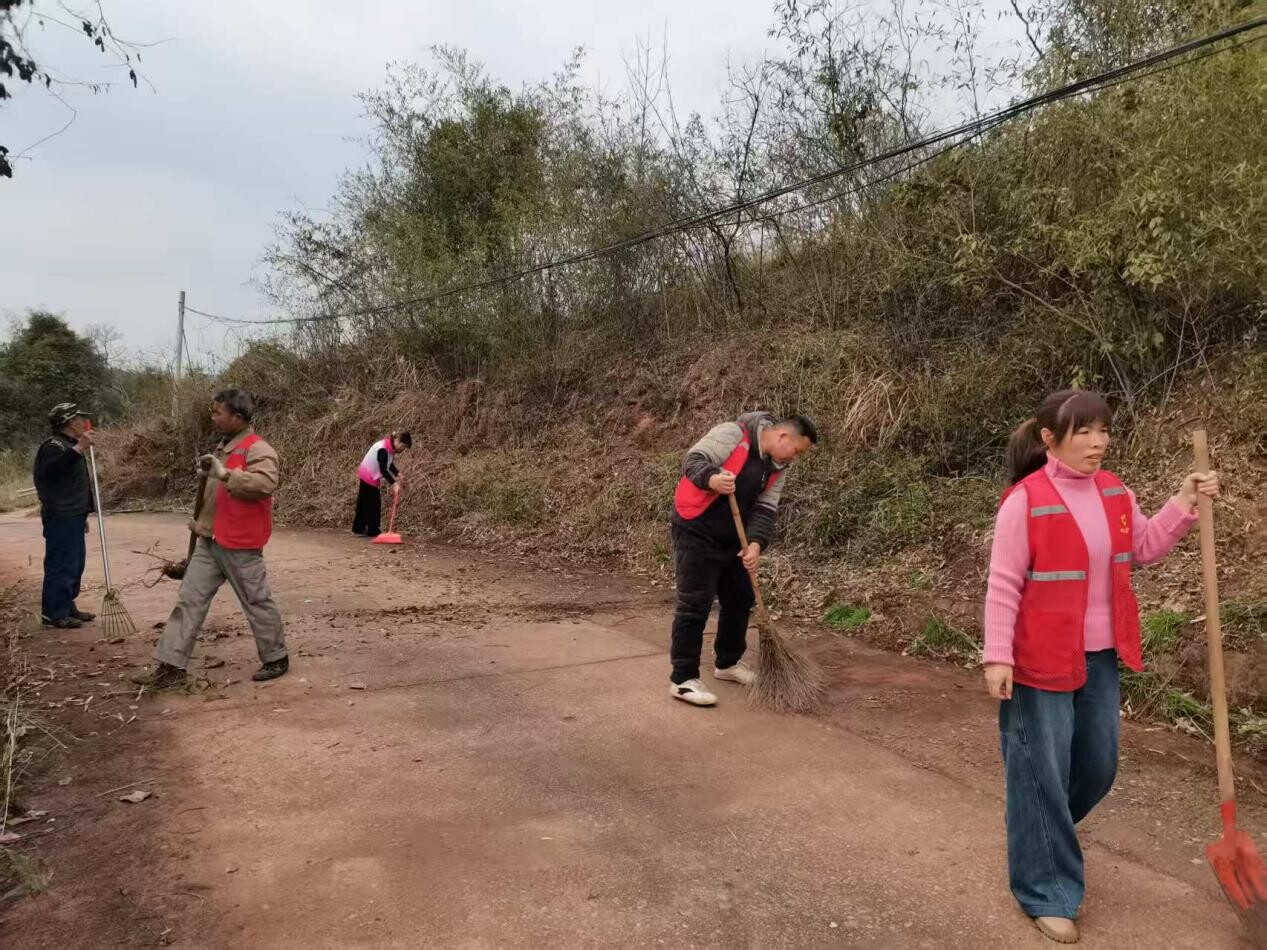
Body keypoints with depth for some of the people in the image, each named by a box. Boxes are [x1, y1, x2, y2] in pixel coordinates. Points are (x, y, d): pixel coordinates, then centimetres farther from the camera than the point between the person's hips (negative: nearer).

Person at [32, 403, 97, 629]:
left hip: (72, 516, 10)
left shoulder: (69, 445, 19)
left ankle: (67, 607, 22)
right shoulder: (54, 445, -12)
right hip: (61, 517, -10)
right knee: (60, 565, -9)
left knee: (74, 565, 14)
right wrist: (78, 449, -39)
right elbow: (49, 470, -34)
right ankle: (53, 613, -5)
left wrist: (82, 504, 25)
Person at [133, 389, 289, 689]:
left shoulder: (258, 449, -15)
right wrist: (203, 515, 24)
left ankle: (276, 659, 19)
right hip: (210, 542, 9)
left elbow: (266, 483, -35)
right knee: (189, 600, 6)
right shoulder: (225, 447, 15)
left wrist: (224, 473, -32)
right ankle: (171, 666, 11)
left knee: (257, 603, 3)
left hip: (240, 545, -9)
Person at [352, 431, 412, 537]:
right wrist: (394, 483, -33)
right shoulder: (383, 449, -29)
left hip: (366, 475, 10)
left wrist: (397, 473, -4)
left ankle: (358, 528, 25)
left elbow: (389, 464, 11)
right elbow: (383, 470, -31)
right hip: (369, 477, -10)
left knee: (364, 502, 16)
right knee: (374, 503, -5)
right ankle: (373, 531, -1)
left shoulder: (390, 447, -1)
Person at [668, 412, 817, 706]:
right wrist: (711, 478, -41)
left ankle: (728, 663, 34)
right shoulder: (732, 434, -16)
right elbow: (693, 460, -21)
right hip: (697, 533, -8)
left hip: (731, 540, 9)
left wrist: (756, 543, -15)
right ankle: (683, 679, 0)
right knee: (695, 604, -8)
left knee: (740, 600, 15)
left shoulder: (776, 468, 7)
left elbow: (765, 511, 1)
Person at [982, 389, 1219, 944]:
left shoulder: (1114, 493, 4)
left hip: (1100, 657, 7)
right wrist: (997, 656, -18)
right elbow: (1004, 586, -16)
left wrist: (1185, 503, 3)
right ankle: (1047, 894, 20)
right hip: (1041, 660, -7)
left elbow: (1144, 548, 15)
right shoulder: (1024, 501, -17)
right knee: (1042, 773, 4)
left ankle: (1042, 832, 46)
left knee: (1098, 767, 18)